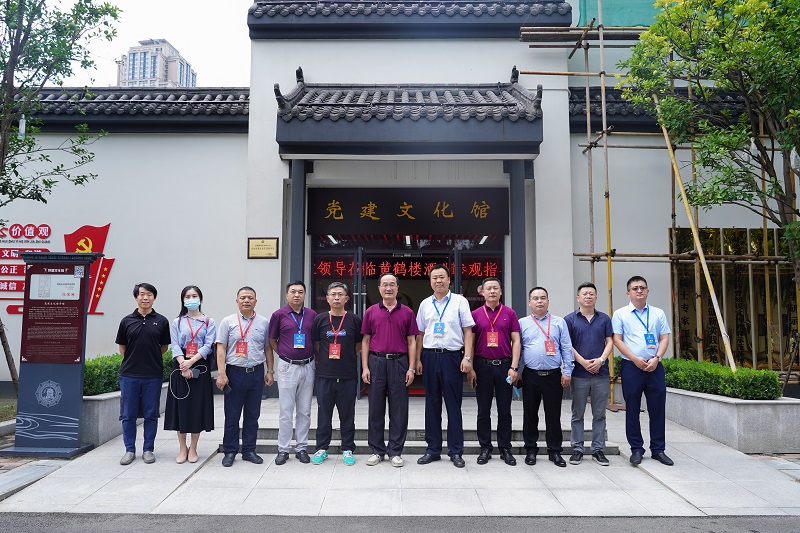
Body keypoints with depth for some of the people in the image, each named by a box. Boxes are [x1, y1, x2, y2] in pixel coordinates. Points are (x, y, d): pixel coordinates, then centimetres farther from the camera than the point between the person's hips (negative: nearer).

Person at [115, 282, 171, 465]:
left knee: (151, 415, 6)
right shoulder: (127, 321, 4)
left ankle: (148, 449, 18)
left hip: (153, 375, -1)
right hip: (129, 374, 1)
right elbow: (122, 347, 11)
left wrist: (150, 357, 3)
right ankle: (130, 450, 18)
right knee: (128, 415, 6)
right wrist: (133, 359, 4)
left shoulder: (161, 321, 3)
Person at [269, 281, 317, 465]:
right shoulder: (279, 315, -2)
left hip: (308, 366, 3)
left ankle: (301, 448, 20)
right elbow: (272, 340, 6)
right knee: (286, 411, 2)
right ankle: (283, 449, 13)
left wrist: (313, 356, 4)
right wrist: (284, 354, -1)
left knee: (305, 411, 9)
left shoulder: (312, 315, 5)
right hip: (287, 367, -2)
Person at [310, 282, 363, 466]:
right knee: (324, 413, 8)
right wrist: (325, 359, 6)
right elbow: (316, 343, 13)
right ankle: (321, 448, 21)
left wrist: (347, 356, 5)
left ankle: (347, 449, 19)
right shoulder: (320, 319, 3)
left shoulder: (354, 319, 1)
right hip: (324, 374, 1)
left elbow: (359, 344, 10)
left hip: (348, 375, -1)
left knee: (347, 414, 7)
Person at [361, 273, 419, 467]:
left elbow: (411, 342, 5)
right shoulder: (371, 312, 7)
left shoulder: (407, 312, 6)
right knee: (376, 408, 6)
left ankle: (395, 451, 14)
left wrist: (411, 368, -3)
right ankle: (376, 450, 17)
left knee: (399, 409, 3)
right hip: (376, 362, 1)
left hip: (399, 362, 0)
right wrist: (365, 367, -1)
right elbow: (365, 341, 7)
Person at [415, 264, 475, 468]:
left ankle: (456, 451, 13)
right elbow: (420, 334, 12)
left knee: (454, 405, 3)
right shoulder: (425, 304, 10)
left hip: (452, 357, -3)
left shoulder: (460, 301, 2)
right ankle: (433, 449, 20)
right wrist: (418, 360, 6)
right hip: (430, 357, 3)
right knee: (432, 404, 9)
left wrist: (467, 357, -9)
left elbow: (468, 331, -1)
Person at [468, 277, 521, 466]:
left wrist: (514, 367, -7)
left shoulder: (510, 313, 4)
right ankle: (485, 448, 17)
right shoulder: (475, 314, 4)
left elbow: (516, 341, 2)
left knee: (504, 410, 7)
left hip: (504, 366, 0)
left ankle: (505, 449, 18)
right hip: (483, 366, 0)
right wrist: (470, 368, -2)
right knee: (483, 411, 7)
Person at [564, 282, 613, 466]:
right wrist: (584, 362, -12)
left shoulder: (604, 318, 10)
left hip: (601, 373, 2)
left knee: (599, 414, 7)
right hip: (579, 373, -2)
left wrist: (601, 360, -10)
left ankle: (598, 450, 16)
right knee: (577, 414, 5)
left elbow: (610, 342, 5)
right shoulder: (570, 319, 2)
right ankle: (577, 449, 13)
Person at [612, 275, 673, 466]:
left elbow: (664, 338, 8)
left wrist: (656, 358, -8)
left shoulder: (658, 313, 11)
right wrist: (635, 359, -11)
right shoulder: (620, 314, 3)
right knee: (632, 409, 3)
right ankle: (636, 449, 13)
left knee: (657, 408, 5)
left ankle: (658, 449, 16)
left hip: (655, 366, 2)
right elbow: (617, 340, -2)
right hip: (631, 366, -2)